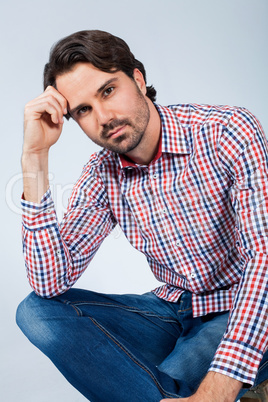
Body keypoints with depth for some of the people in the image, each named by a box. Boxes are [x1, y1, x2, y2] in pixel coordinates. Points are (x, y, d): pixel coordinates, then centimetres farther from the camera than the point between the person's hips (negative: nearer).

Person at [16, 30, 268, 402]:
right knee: (37, 310, -13)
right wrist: (35, 157, -18)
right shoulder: (102, 175, -4)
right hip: (172, 311, 5)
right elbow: (51, 283, -12)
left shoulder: (229, 133, -18)